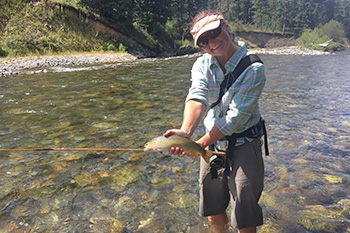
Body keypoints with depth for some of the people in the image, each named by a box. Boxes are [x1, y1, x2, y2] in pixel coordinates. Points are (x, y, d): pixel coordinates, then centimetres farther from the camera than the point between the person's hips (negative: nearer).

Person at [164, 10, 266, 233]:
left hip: (244, 145, -4)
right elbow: (197, 98, -22)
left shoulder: (254, 69, -16)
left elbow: (235, 117, -22)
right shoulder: (202, 65, -3)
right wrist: (185, 131, -41)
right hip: (213, 142, 4)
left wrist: (201, 144, -26)